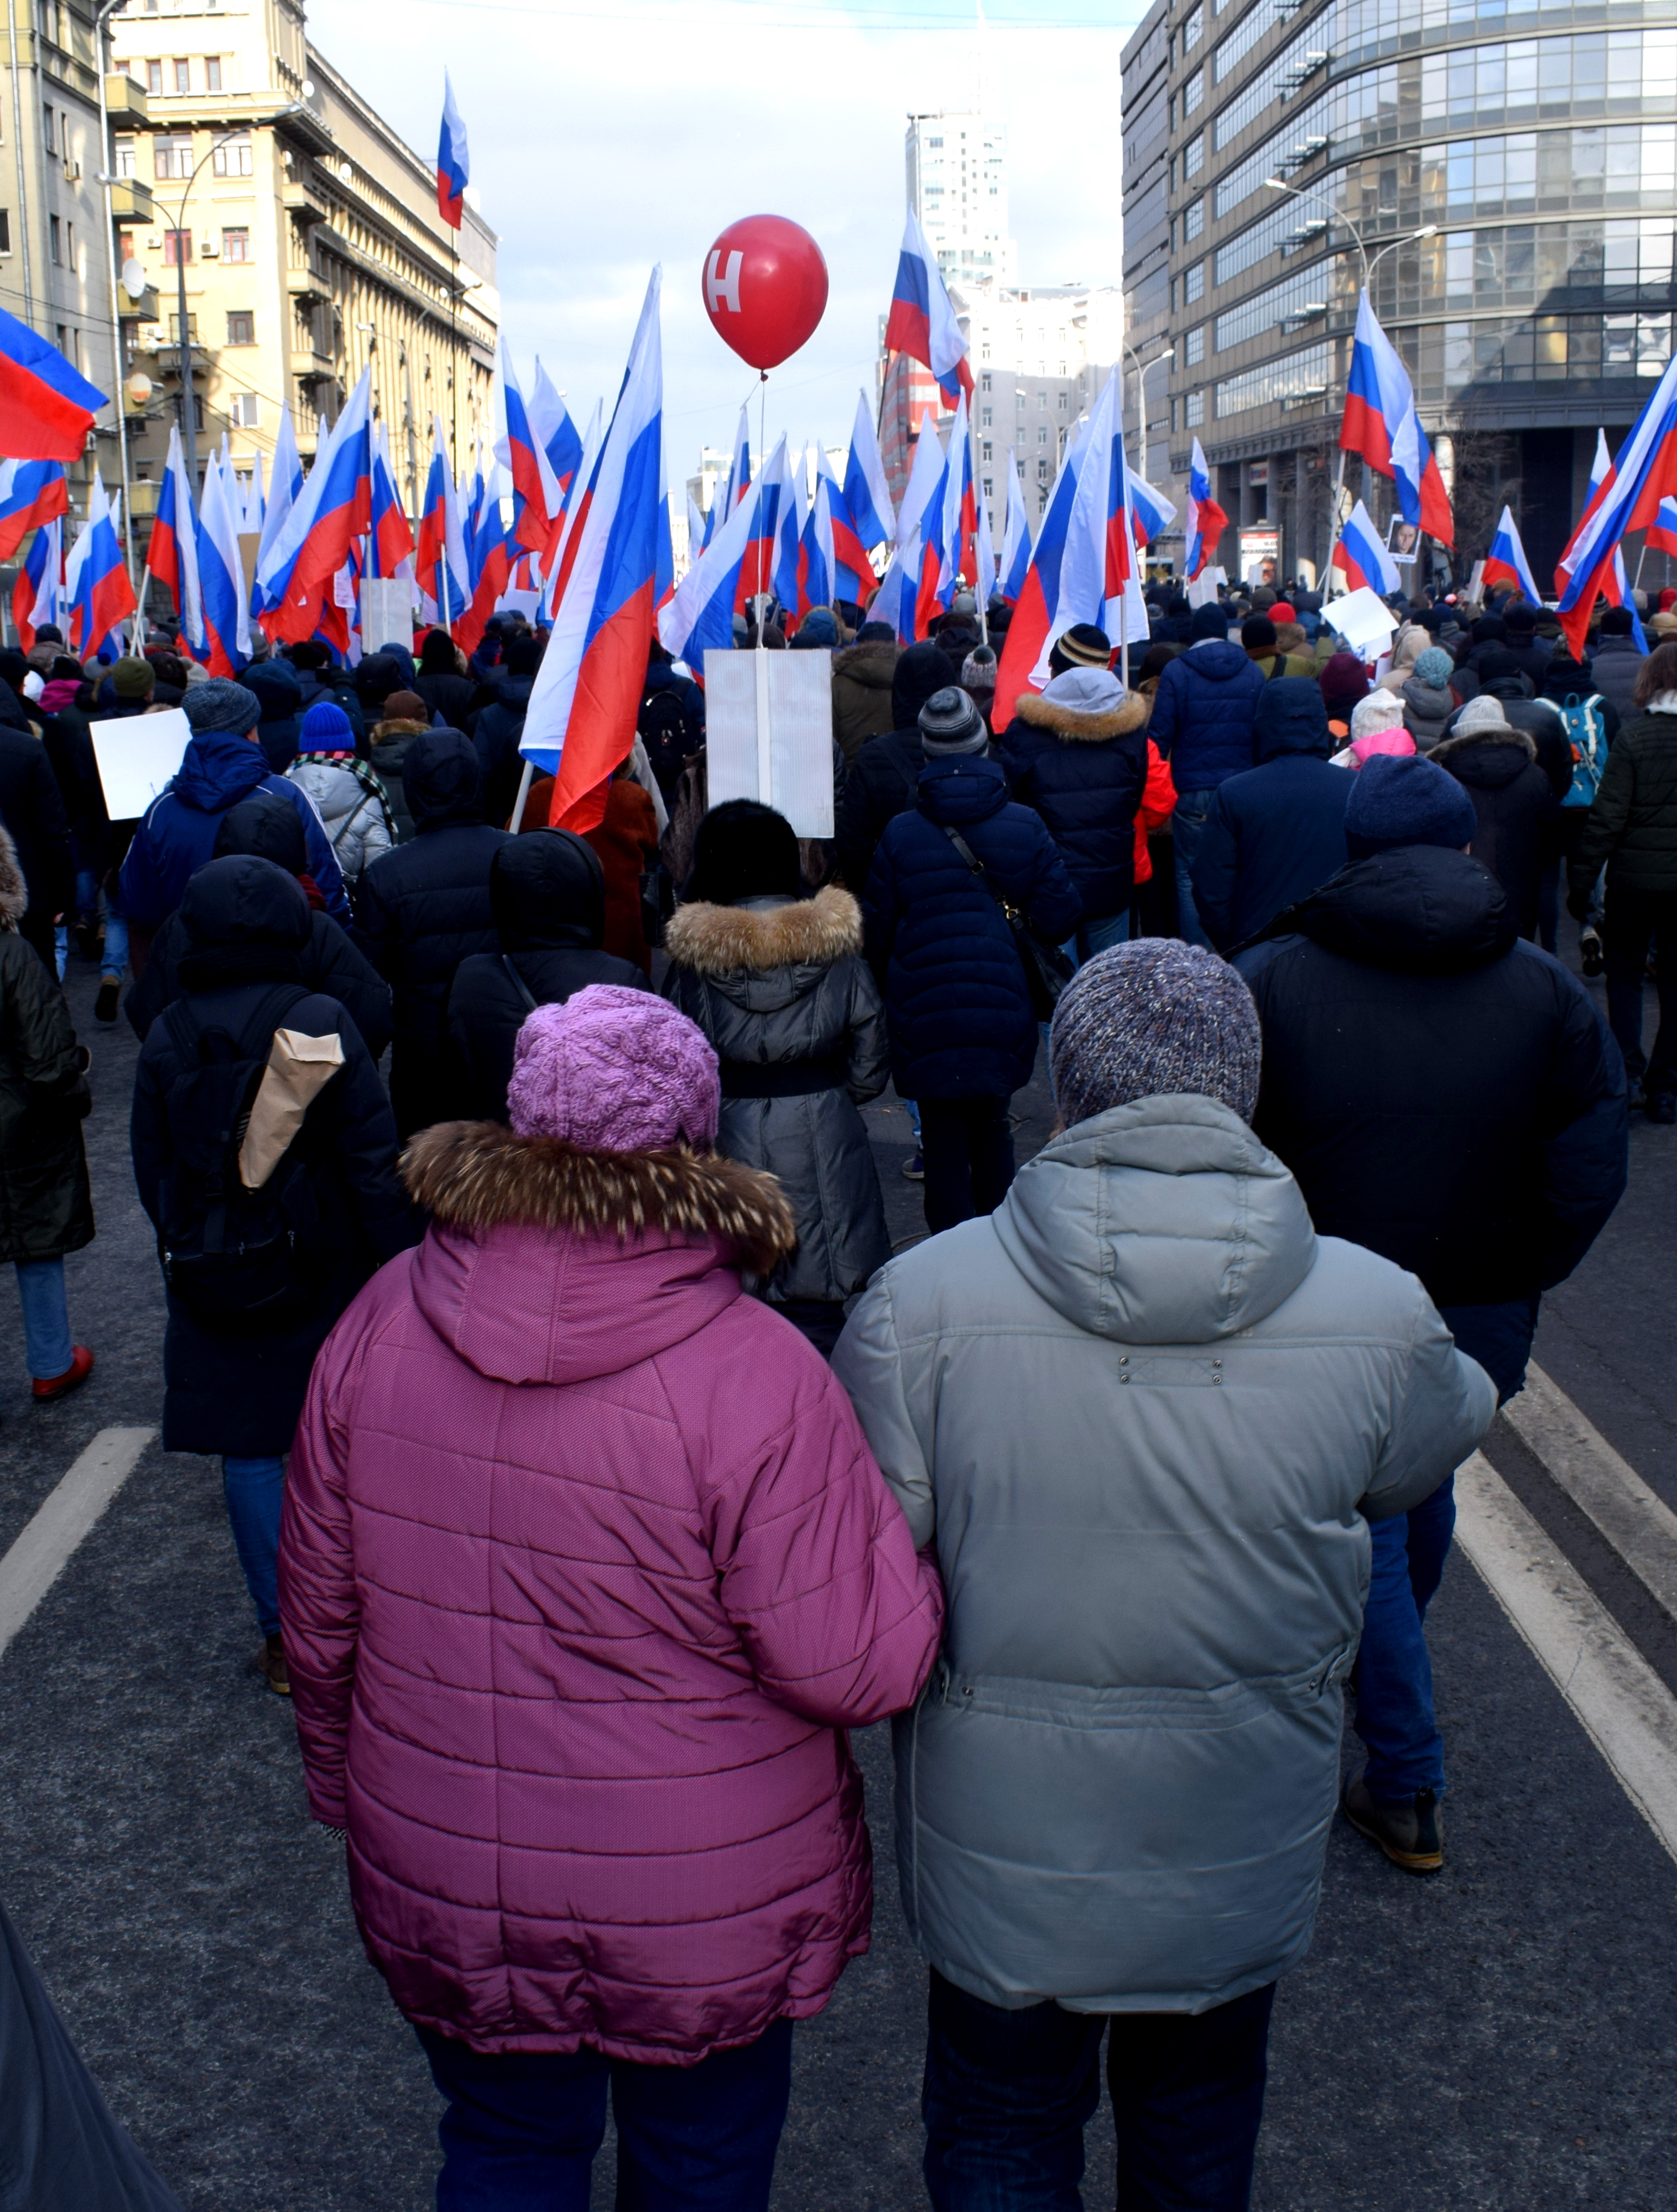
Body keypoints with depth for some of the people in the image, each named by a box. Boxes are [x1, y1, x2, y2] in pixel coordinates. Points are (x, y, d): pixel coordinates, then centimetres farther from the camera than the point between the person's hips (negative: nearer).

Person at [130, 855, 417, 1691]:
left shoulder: (166, 1038, -2)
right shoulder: (320, 1022, -12)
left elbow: (153, 1173, 5)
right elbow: (372, 1160, -13)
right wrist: (400, 1263, -5)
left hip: (212, 1280, 2)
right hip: (323, 1273, -2)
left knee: (249, 1448, 10)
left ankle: (284, 1637, 16)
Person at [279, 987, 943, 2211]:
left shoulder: (384, 1320, -11)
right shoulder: (753, 1376, -26)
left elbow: (319, 1609, 0)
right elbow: (862, 1669, -23)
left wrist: (348, 1791, 16)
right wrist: (905, 1543, -3)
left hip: (443, 1894, 4)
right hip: (705, 1921, -3)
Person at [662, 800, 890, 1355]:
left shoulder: (692, 959, -6)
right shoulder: (836, 946, -2)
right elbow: (869, 1071, 3)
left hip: (730, 1147, -1)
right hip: (824, 1148, 1)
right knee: (815, 1318, 6)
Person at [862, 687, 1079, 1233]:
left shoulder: (900, 835, -7)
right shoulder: (1025, 826, -4)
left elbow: (876, 933, -1)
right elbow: (1059, 917, -3)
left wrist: (891, 983, 18)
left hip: (926, 1021, -2)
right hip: (1004, 1015, 2)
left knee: (943, 1146, 6)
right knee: (992, 1131, 21)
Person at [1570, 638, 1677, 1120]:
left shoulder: (1633, 736, -12)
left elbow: (1607, 817, -12)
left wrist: (1581, 881, -5)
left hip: (1636, 876, -2)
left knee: (1625, 972, 15)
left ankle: (1627, 1067, 2)